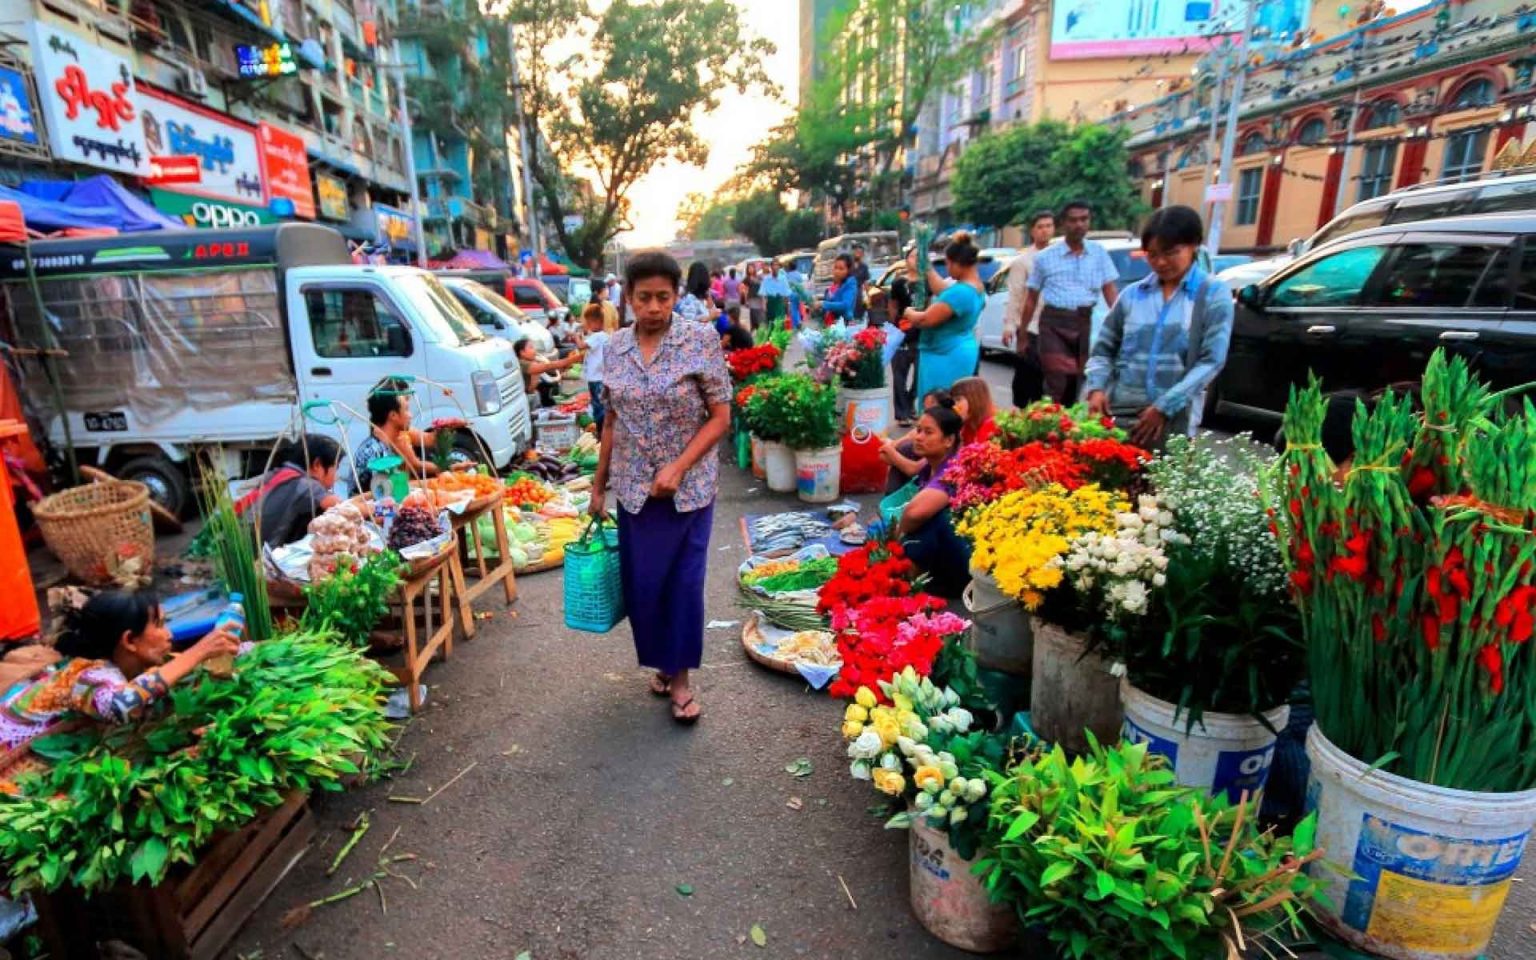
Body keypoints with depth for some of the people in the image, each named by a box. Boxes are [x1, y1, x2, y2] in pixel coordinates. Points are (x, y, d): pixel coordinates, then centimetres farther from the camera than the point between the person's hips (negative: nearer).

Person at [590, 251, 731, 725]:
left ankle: (681, 675, 22)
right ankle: (662, 663, 32)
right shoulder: (615, 347, 2)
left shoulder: (702, 340, -9)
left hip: (690, 486, -3)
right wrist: (598, 484, 10)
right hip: (634, 488, 3)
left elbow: (721, 417, -9)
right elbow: (611, 421, 9)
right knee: (641, 582, 9)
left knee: (684, 581, 4)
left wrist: (678, 468, -18)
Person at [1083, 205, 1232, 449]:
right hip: (1118, 413, 2)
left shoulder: (1213, 294, 3)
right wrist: (1096, 387, -7)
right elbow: (1104, 347, 13)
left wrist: (1165, 406, -14)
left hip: (1174, 420, -2)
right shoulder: (1133, 294, 10)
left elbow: (1212, 360, -5)